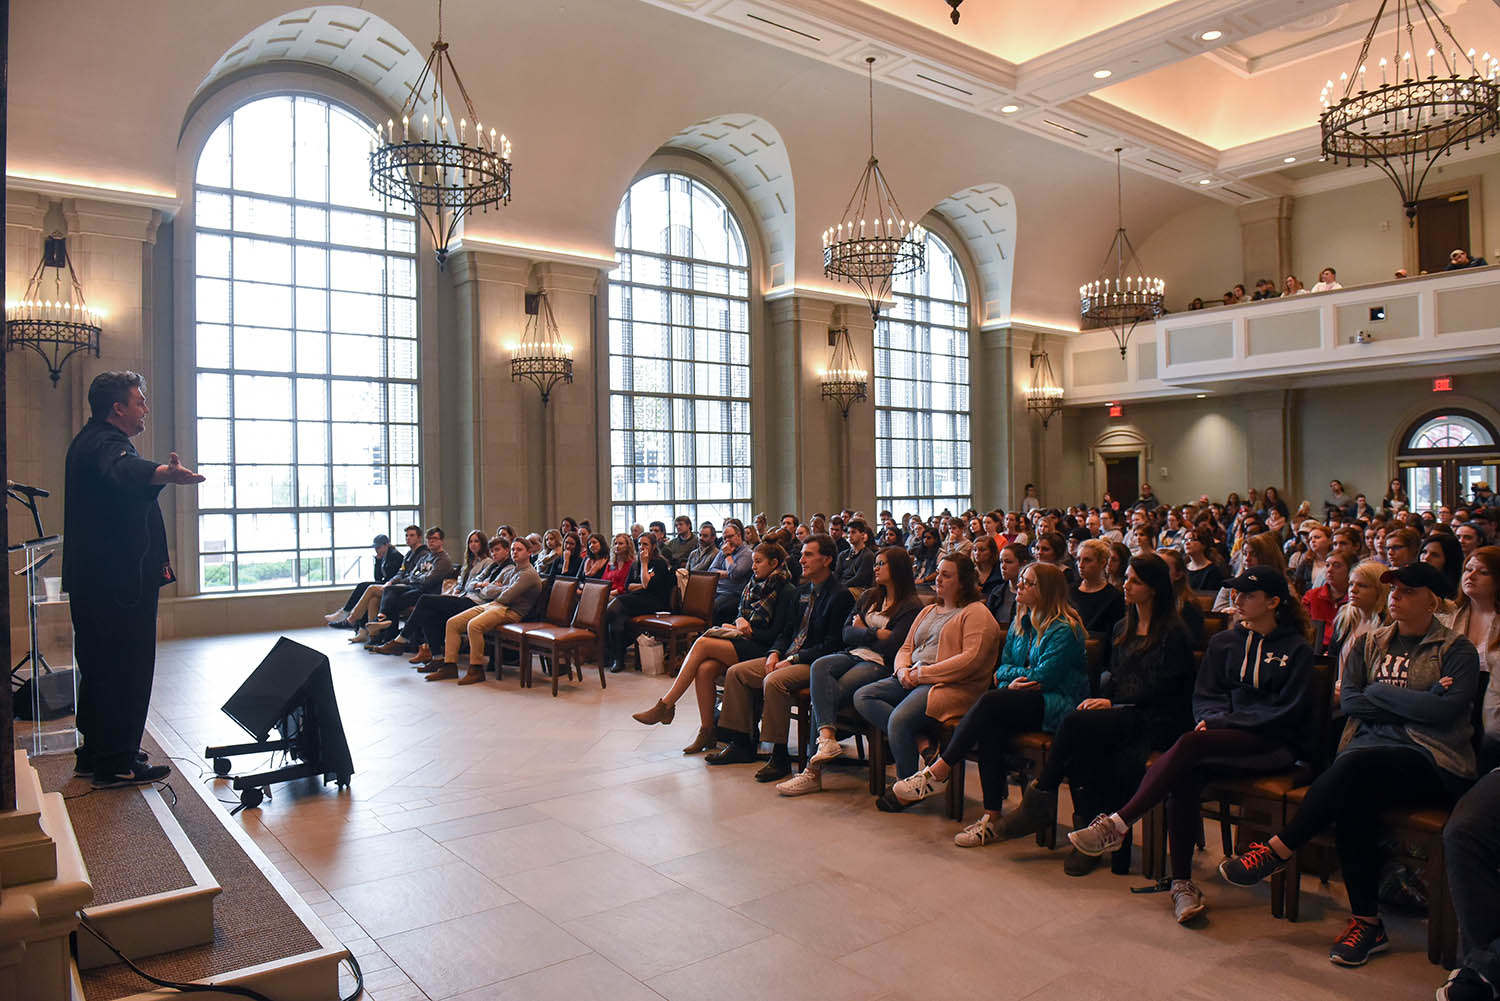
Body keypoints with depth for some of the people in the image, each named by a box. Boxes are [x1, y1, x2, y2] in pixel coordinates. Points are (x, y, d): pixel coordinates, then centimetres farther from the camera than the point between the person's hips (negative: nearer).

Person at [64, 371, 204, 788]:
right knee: (128, 670, -6)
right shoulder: (105, 444, -16)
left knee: (99, 666, 18)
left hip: (93, 580, 11)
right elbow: (125, 471, -42)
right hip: (120, 581, -11)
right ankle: (117, 764, -2)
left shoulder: (90, 441, 19)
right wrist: (164, 473, -62)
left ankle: (94, 752, 28)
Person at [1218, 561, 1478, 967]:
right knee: (1353, 801, -30)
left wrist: (1379, 693, -5)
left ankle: (1278, 850, -27)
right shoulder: (1371, 643, 17)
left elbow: (1446, 710, -12)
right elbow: (1347, 700, 4)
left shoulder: (1456, 649, 4)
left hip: (1431, 765, -4)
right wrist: (1416, 701, -5)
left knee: (1354, 767, -35)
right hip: (1370, 749, 4)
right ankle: (1367, 922, -20)